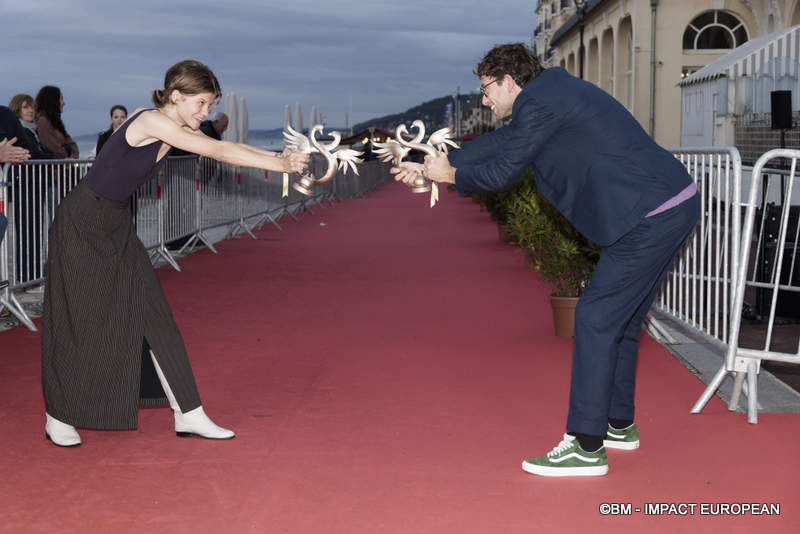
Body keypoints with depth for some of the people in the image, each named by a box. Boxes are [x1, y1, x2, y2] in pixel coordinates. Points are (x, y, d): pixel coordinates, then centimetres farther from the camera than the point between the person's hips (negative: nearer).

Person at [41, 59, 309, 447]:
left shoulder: (177, 129, 4)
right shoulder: (152, 122, -23)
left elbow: (230, 149, 4)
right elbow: (219, 152, -24)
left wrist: (281, 156, -7)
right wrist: (279, 164, -21)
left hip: (117, 227, 9)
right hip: (82, 224, -9)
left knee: (153, 317, 4)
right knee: (75, 321, 1)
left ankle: (188, 414, 7)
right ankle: (57, 418, 17)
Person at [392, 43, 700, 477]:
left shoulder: (537, 102, -12)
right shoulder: (549, 89, 19)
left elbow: (501, 172, -9)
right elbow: (500, 142, 25)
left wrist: (451, 174, 9)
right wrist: (432, 166, 28)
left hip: (650, 216, -10)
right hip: (671, 207, 10)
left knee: (596, 318, -8)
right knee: (620, 318, 18)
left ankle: (586, 446, -6)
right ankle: (619, 425, 30)